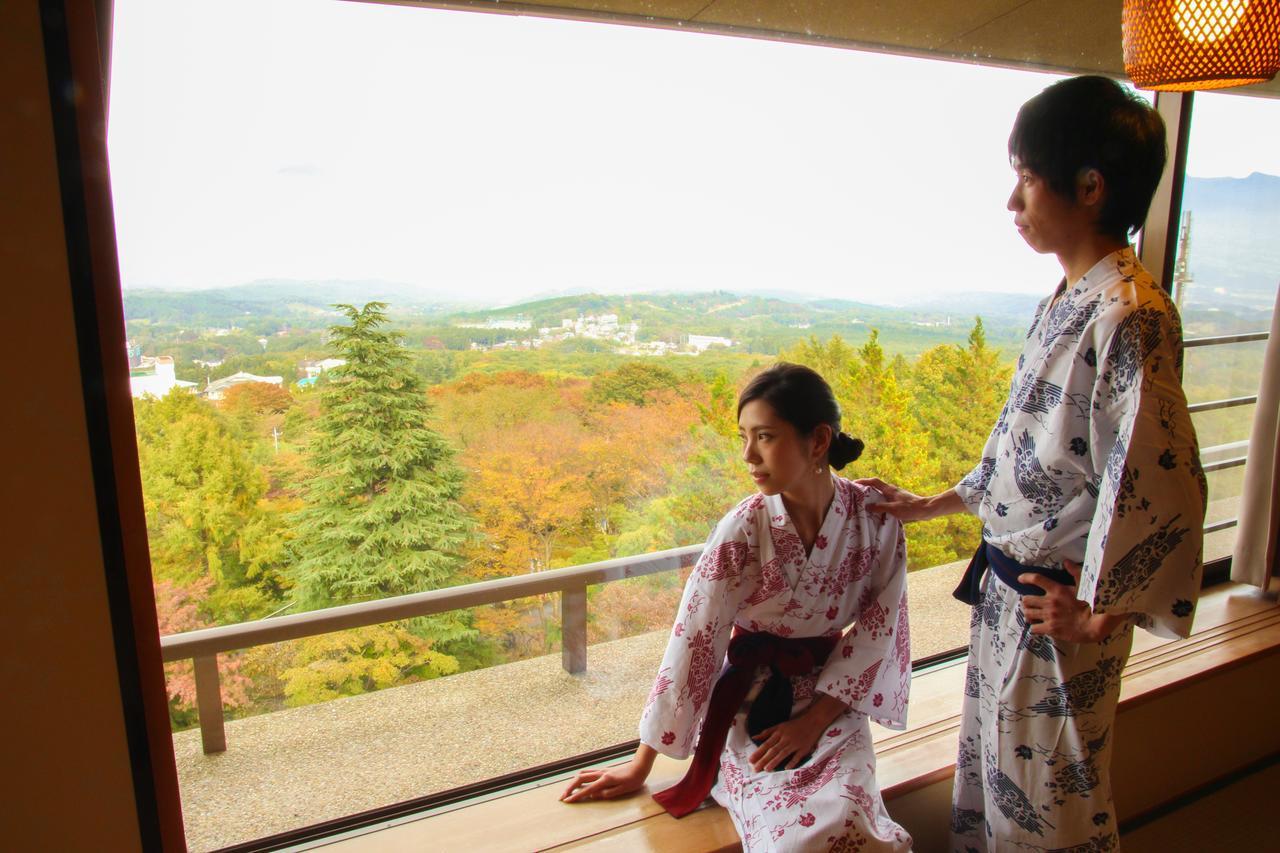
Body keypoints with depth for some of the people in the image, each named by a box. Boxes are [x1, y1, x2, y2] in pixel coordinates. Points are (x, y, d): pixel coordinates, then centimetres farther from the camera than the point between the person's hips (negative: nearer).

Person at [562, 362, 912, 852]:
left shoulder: (875, 517, -12)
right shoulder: (744, 529, -19)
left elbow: (878, 628, -4)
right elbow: (692, 642, -15)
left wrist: (814, 720, -11)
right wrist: (640, 767, -10)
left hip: (832, 697, 2)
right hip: (751, 703, -2)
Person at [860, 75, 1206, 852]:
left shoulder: (1130, 317, -23)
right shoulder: (1066, 304, 7)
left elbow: (1164, 482, -26)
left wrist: (1097, 612, -17)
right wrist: (928, 507, 21)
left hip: (1059, 610, -9)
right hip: (1008, 587, 9)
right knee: (991, 775, 25)